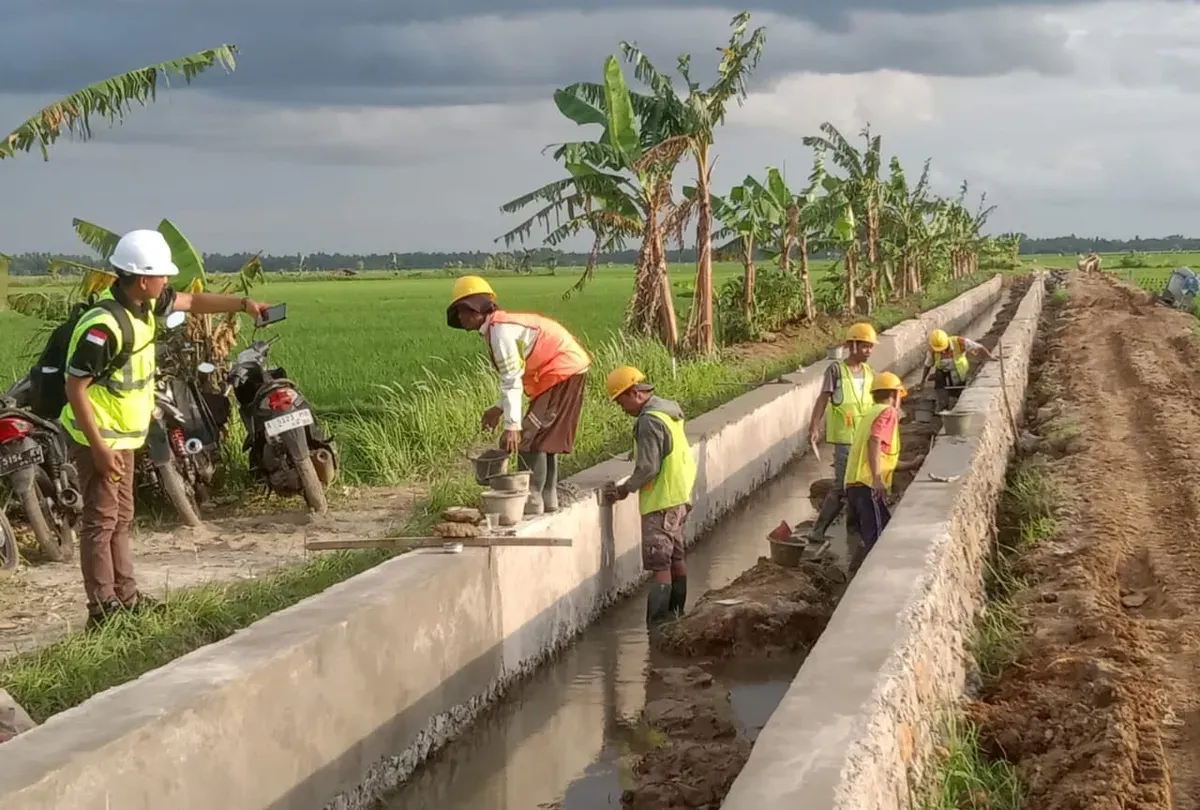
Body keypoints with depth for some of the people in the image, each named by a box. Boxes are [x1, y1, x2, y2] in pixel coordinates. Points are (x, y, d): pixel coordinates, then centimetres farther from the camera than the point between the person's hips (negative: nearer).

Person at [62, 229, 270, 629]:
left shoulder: (144, 303, 1)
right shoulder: (104, 326, -27)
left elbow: (191, 301, 20)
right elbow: (75, 388, -25)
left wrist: (243, 304, 15)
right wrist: (99, 448, -25)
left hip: (123, 435, 10)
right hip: (100, 437, -10)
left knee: (121, 518, 15)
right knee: (101, 521, -5)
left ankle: (126, 596, 23)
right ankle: (103, 609, -2)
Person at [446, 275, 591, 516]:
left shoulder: (499, 329, -15)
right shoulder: (505, 324, 15)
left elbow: (512, 380, -19)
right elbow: (517, 375, 19)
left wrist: (512, 425, -20)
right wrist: (499, 409, 19)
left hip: (561, 374, -10)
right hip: (570, 372, 10)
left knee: (529, 438, -7)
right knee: (544, 438, 17)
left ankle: (532, 501, -5)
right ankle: (548, 499, 23)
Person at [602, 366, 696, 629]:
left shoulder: (649, 421, -19)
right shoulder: (669, 411, 12)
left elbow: (648, 467, -21)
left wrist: (625, 489, -8)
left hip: (661, 501, -10)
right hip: (679, 496, 10)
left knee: (659, 562, -9)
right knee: (676, 558, 17)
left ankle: (658, 623, -9)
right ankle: (677, 613, 26)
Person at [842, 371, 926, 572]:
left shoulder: (870, 414, 27)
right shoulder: (888, 412, -1)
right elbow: (874, 442, -21)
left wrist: (911, 464, 40)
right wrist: (877, 479, -28)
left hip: (853, 485, 9)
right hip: (868, 486, -9)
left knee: (873, 537, 17)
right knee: (877, 538, -13)